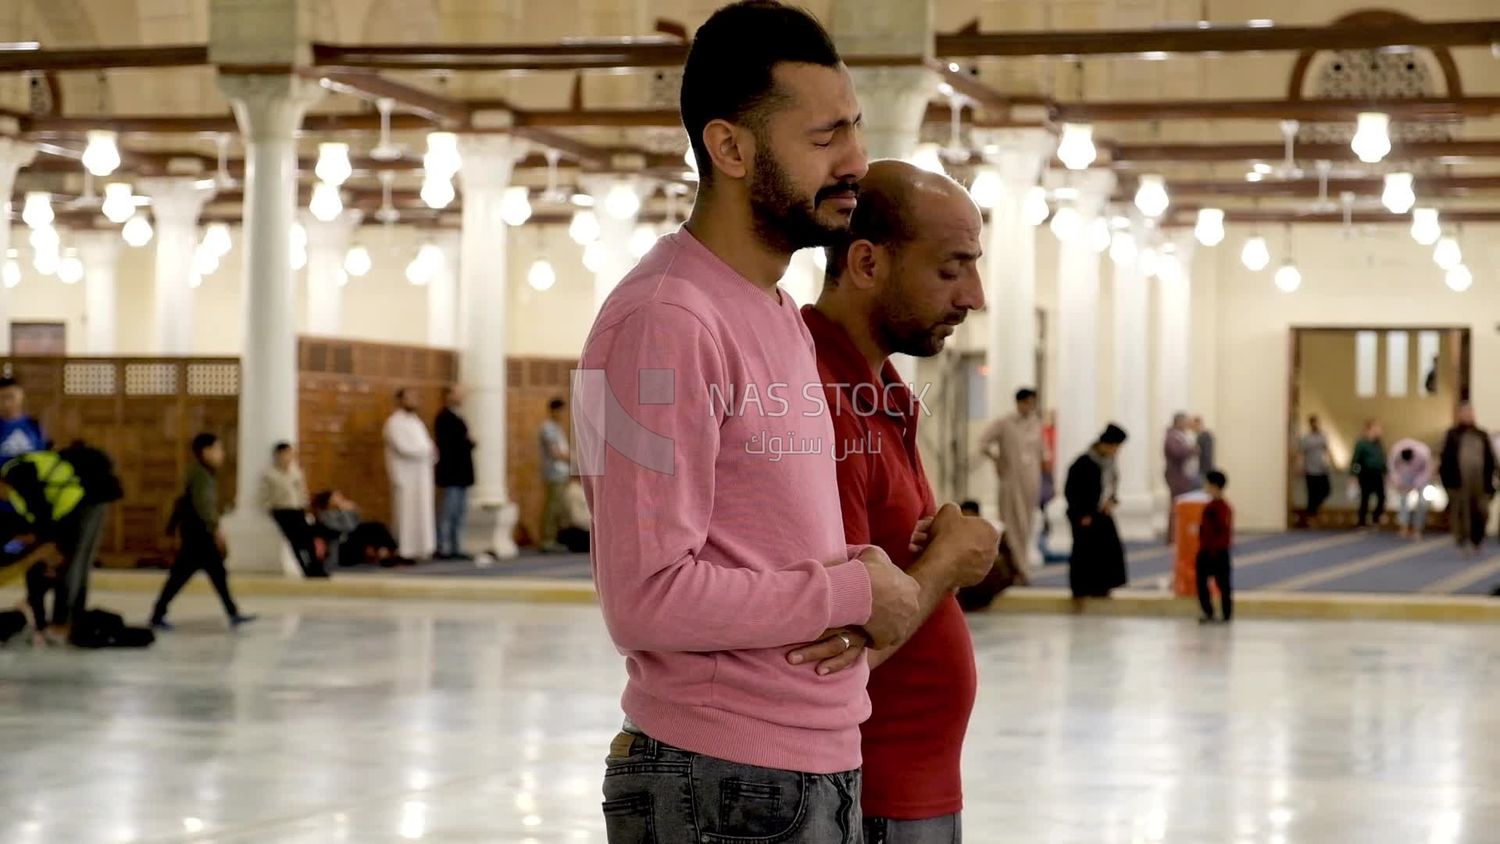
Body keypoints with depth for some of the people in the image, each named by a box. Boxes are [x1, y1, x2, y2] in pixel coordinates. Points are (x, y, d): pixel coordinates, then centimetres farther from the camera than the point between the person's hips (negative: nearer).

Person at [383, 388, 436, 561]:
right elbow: (402, 447, -18)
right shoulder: (394, 422, -8)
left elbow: (427, 443, 15)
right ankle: (406, 551, -7)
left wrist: (431, 451, -7)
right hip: (405, 475, -8)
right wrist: (426, 451, -14)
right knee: (407, 513, -8)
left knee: (423, 512, 6)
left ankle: (422, 548, 8)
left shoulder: (415, 421, 18)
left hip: (421, 475, 8)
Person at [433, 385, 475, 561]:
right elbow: (446, 444, -20)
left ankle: (456, 548, 14)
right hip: (451, 472, -10)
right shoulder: (444, 418, -13)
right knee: (448, 512, -6)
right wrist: (468, 443, -10)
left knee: (460, 512, 11)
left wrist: (468, 443, 0)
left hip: (460, 473, 10)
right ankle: (443, 549, -3)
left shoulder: (455, 418, 17)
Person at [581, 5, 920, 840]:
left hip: (819, 765, 9)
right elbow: (650, 600, -23)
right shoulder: (665, 320, -17)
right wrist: (854, 594, -12)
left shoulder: (779, 313, 13)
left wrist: (859, 570, 0)